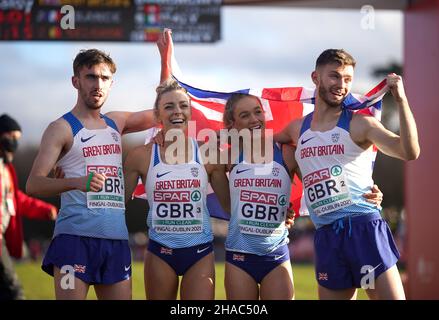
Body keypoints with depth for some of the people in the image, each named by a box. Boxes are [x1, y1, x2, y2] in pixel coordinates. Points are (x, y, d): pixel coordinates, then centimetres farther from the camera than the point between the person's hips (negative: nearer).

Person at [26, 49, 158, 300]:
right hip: (76, 236, -6)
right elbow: (33, 184, -11)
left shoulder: (116, 123, 17)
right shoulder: (62, 128, -1)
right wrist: (77, 182, -29)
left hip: (117, 240, 6)